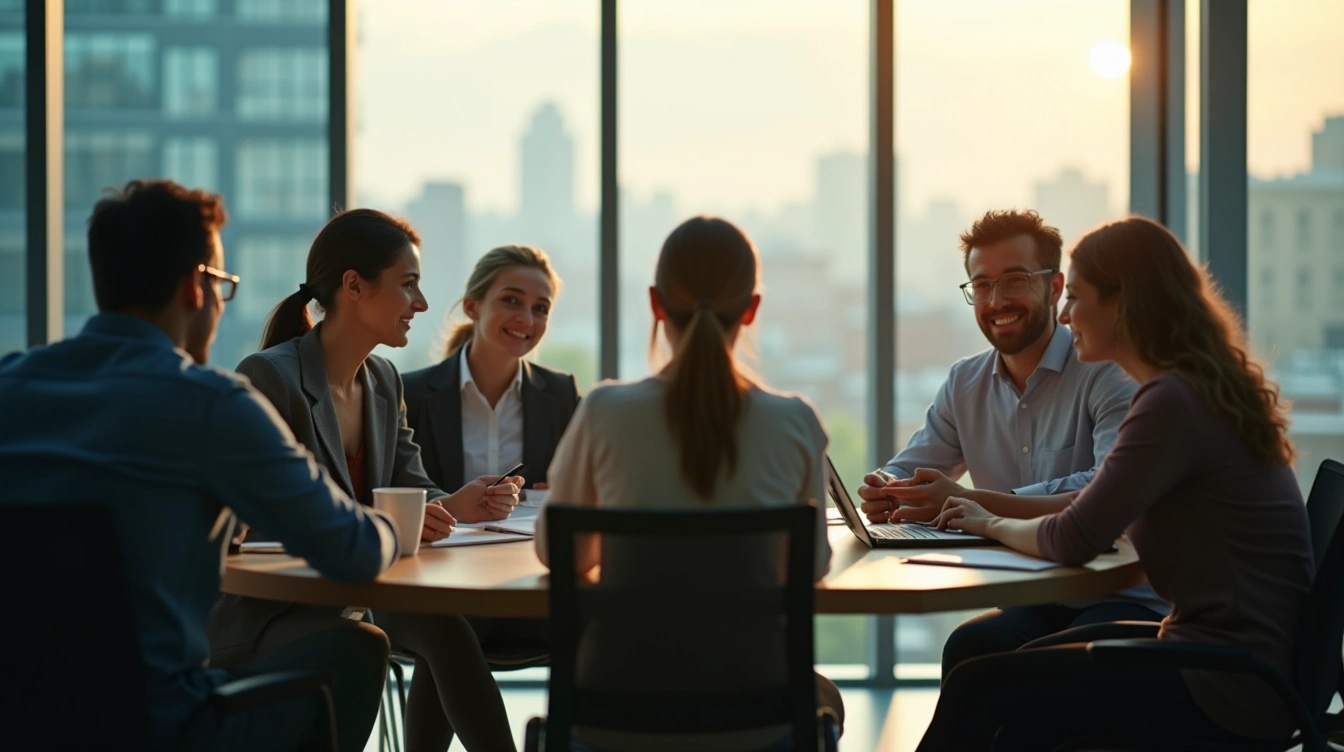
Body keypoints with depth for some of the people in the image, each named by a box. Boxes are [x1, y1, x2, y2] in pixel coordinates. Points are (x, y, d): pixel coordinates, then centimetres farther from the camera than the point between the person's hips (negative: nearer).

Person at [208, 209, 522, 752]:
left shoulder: (384, 381, 11)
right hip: (267, 610, -7)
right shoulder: (267, 377, -15)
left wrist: (454, 507, -14)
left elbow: (410, 491, 9)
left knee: (441, 624, -23)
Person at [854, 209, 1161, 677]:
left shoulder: (1107, 371, -10)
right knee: (967, 651, -27)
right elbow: (908, 469, 15)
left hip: (1123, 599, -5)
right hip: (1030, 604, 5)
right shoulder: (964, 385, 13)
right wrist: (884, 493, -13)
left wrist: (970, 501, -30)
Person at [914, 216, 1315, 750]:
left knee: (979, 686, -7)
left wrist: (991, 523, 0)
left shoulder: (1172, 404, -18)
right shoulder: (1206, 389, 12)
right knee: (1028, 671, 20)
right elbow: (1108, 508, 18)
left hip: (1231, 687, -10)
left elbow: (1074, 542, -18)